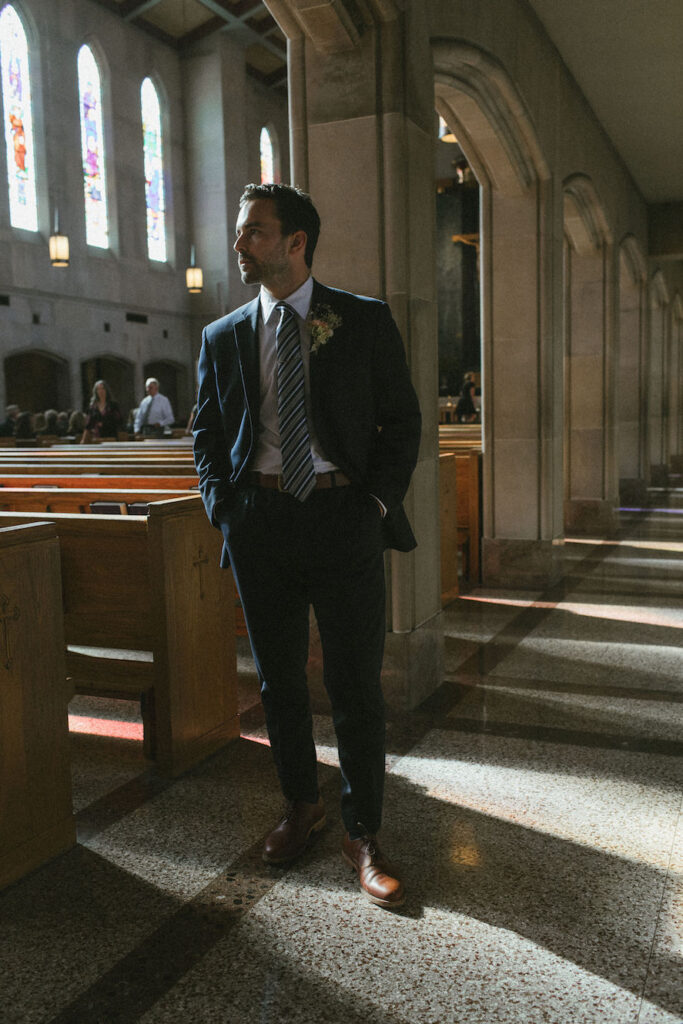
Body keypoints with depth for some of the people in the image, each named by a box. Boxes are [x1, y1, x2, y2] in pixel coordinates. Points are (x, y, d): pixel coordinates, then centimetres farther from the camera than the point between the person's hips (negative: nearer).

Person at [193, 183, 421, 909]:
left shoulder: (365, 322, 3)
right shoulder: (222, 337, 10)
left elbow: (401, 419, 4)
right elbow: (207, 433, 14)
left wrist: (376, 501, -6)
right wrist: (224, 508, 1)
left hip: (343, 518, -2)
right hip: (259, 521, 3)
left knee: (356, 685, 2)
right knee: (278, 680, 13)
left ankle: (363, 836, 18)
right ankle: (301, 805, 35)